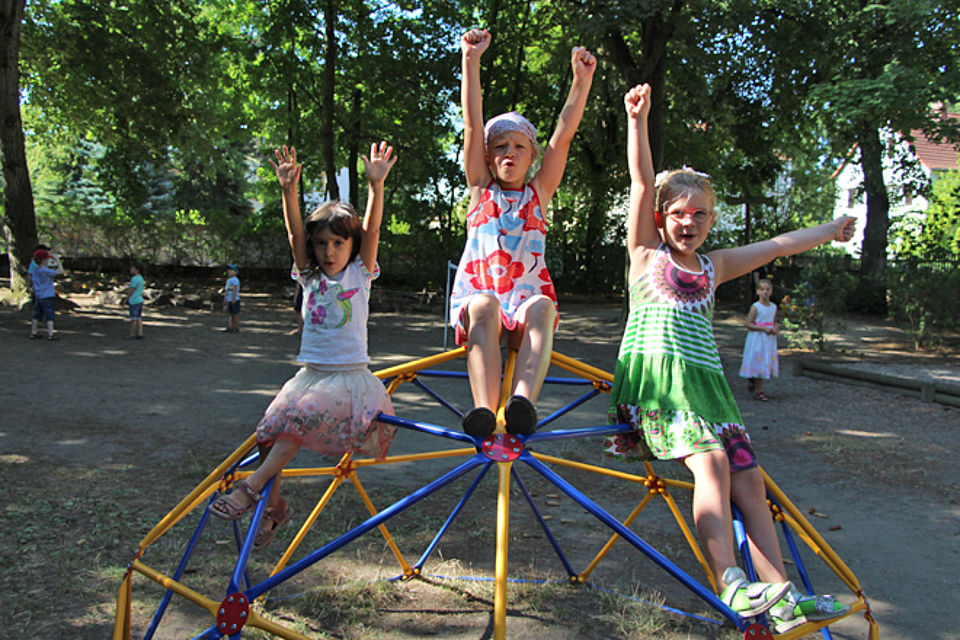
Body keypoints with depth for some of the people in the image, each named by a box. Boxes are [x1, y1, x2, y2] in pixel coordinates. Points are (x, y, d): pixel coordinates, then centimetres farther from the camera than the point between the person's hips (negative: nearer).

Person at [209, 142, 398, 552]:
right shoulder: (310, 276, 10)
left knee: (304, 415, -29)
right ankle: (274, 504, 5)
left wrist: (376, 184, -30)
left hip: (349, 377, -4)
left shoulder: (360, 274, 1)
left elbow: (372, 230, -15)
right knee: (272, 427, -13)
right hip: (310, 373, 4)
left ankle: (252, 487, -22)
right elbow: (295, 233, -5)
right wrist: (289, 190, -21)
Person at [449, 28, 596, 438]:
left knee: (541, 307, -34)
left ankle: (523, 402, -53)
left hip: (526, 302, 1)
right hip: (476, 295, 0)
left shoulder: (539, 192, 16)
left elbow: (565, 132, 5)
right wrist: (471, 60, -4)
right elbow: (472, 123, 4)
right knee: (484, 305, -36)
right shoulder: (481, 188, 15)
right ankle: (484, 409, -50)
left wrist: (582, 78, -5)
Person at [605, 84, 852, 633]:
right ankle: (730, 583, -29)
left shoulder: (714, 267, 21)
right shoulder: (647, 252, 8)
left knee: (749, 478, -7)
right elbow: (642, 182, -1)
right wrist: (638, 119, -7)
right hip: (654, 373, -5)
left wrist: (831, 230, 36)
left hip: (706, 379, 5)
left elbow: (779, 245, 28)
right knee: (711, 459, -26)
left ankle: (782, 598, -5)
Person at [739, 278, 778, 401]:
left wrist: (775, 329, -3)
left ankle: (752, 380, 32)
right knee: (759, 362, -3)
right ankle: (759, 391, 5)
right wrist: (763, 328, -19)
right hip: (757, 339, -6)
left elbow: (774, 322, 19)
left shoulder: (774, 307, 7)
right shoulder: (755, 307, -9)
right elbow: (748, 324, -12)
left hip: (769, 340, 6)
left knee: (767, 363, 8)